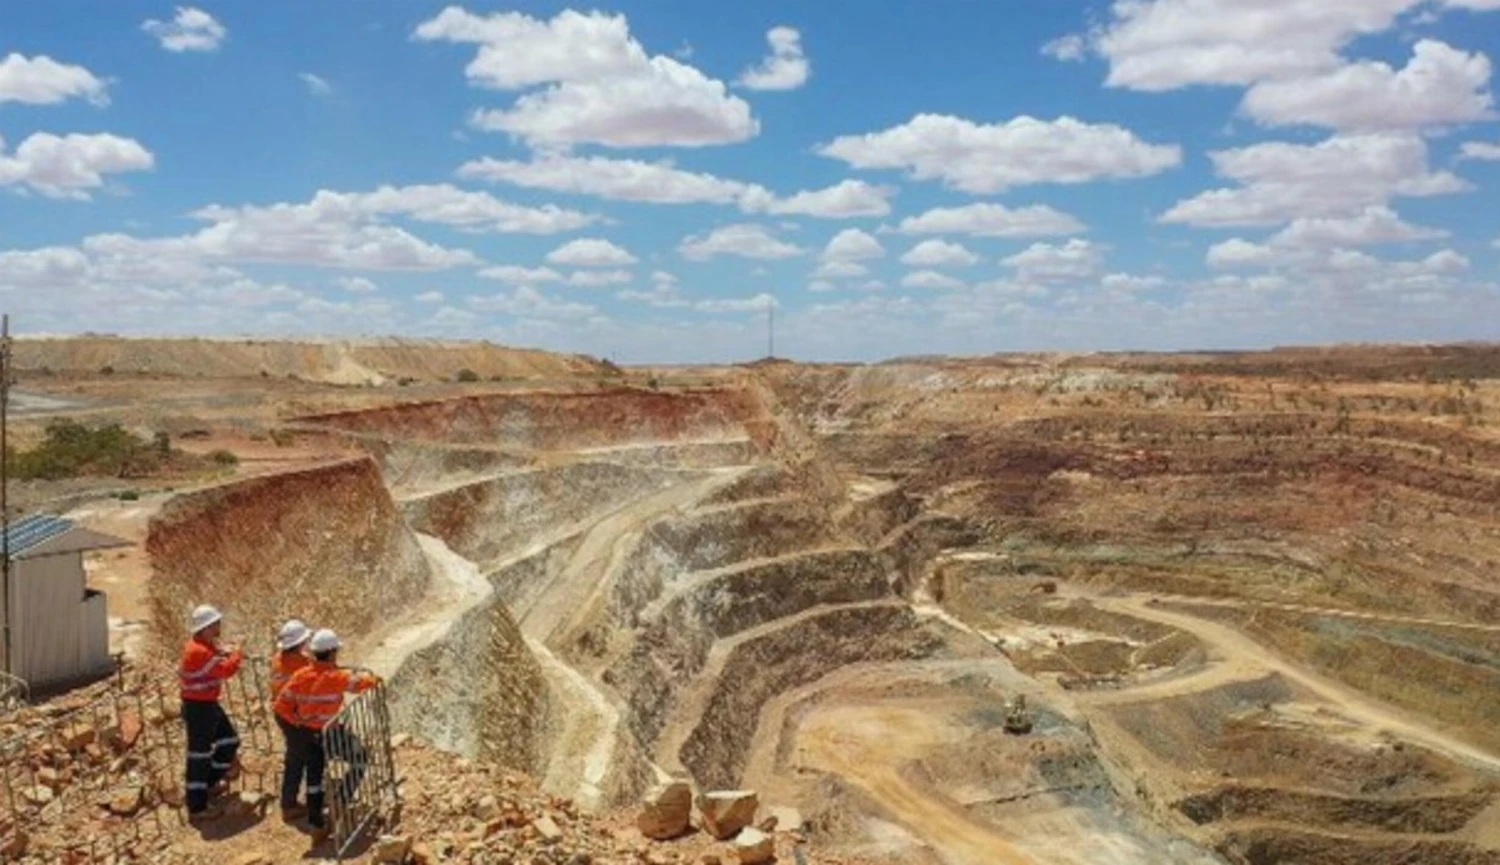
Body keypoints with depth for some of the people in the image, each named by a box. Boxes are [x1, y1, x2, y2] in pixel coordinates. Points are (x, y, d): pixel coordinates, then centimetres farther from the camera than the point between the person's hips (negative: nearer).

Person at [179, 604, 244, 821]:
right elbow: (225, 670, -28)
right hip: (198, 708, -10)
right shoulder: (198, 651, -25)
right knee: (199, 756, -2)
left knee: (229, 741, 21)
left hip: (208, 704, 10)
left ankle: (210, 782, 38)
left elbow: (219, 668, 16)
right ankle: (197, 808, 6)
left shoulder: (206, 646, 8)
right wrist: (237, 655, -11)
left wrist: (225, 654, -2)